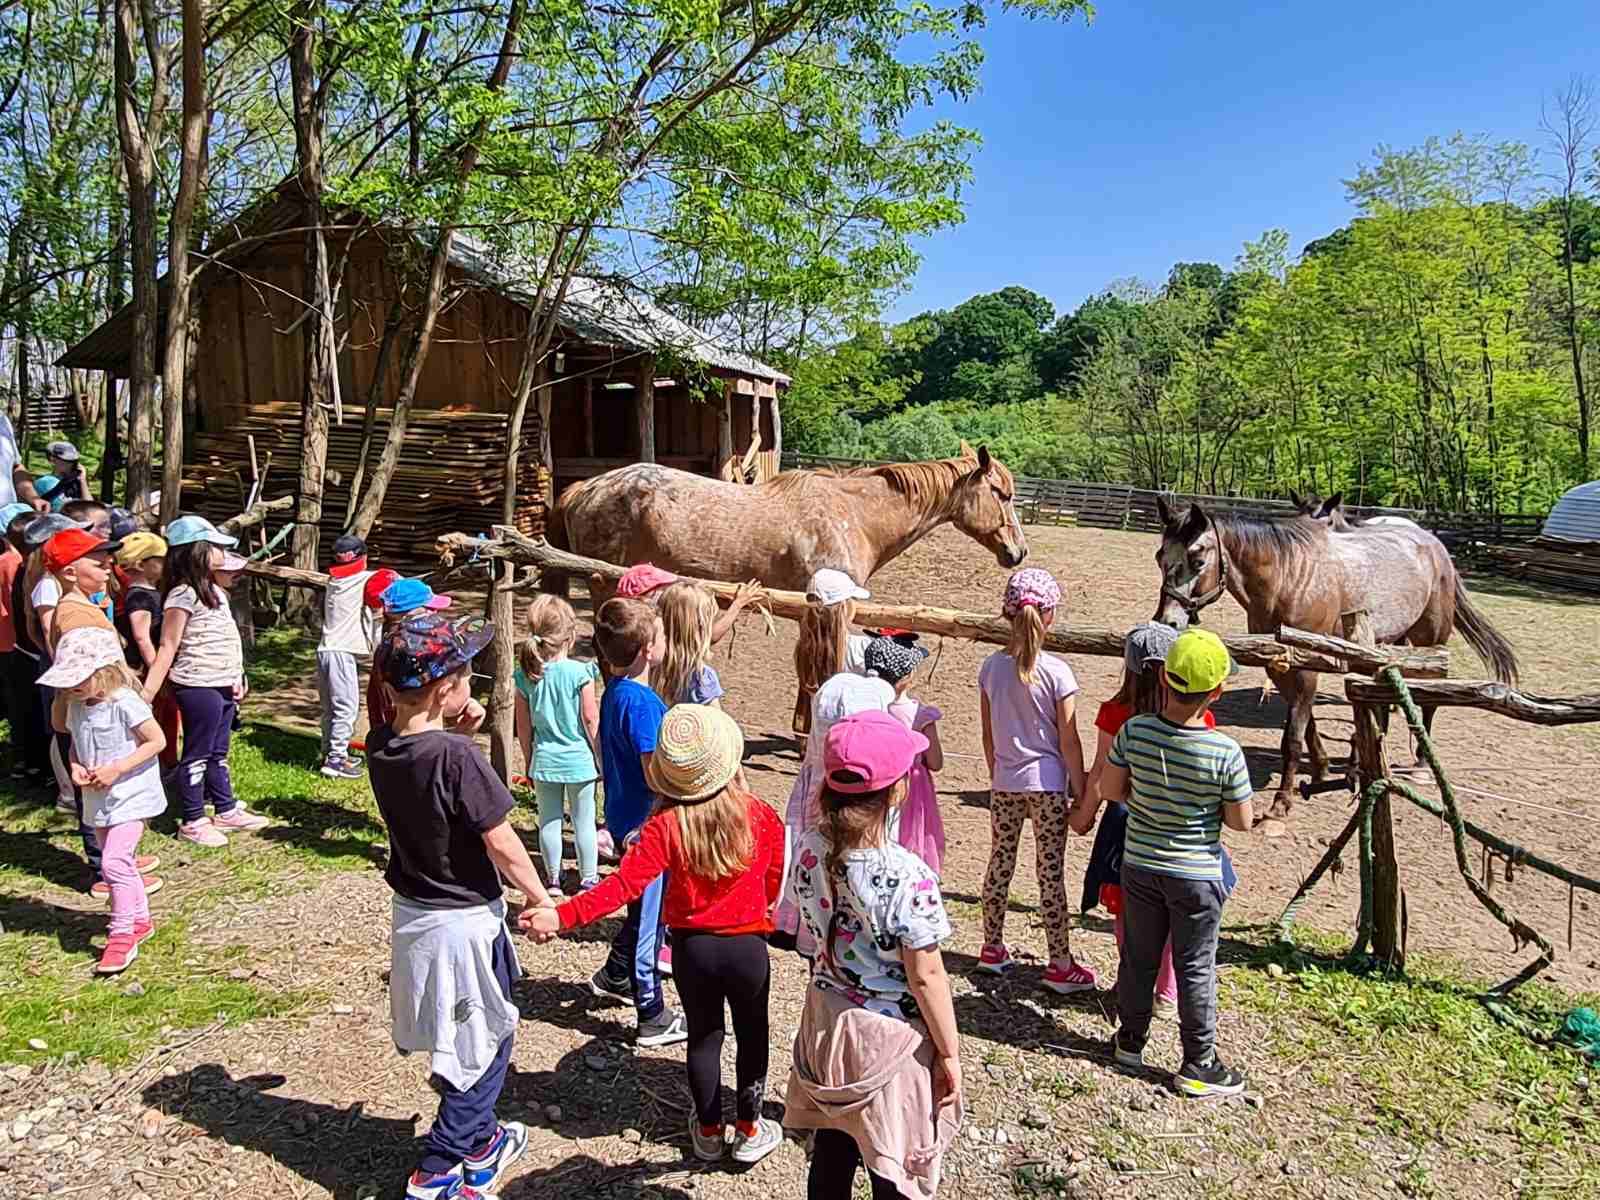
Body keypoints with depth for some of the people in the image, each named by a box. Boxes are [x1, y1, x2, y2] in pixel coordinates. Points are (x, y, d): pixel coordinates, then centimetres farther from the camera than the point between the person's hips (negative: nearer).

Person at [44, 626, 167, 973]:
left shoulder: (125, 702, -20)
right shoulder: (76, 706, 3)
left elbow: (156, 740, -16)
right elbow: (76, 745, 17)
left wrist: (117, 769, -21)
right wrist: (75, 766, -5)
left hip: (130, 795, -8)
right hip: (98, 799, 8)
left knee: (114, 861, -14)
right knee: (120, 861, 18)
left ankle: (122, 936, -4)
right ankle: (140, 921, 34)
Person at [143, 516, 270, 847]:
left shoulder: (215, 591, 12)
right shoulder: (183, 595, -16)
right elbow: (167, 648, -17)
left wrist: (237, 678, 16)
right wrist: (146, 696, -19)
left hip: (223, 686, 9)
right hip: (198, 687, -9)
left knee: (219, 752, 18)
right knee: (198, 755, 3)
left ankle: (226, 811, 29)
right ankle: (192, 822, 15)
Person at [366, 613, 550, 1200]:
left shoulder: (381, 745, -6)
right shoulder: (454, 756, -28)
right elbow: (502, 845, -22)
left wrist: (457, 729, -4)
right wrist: (542, 900, -8)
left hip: (411, 910, 8)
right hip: (464, 918, -8)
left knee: (458, 1036, 26)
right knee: (484, 1040, 13)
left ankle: (477, 1139, 45)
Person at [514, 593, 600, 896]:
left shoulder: (526, 675, -4)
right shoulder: (580, 672, -15)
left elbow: (523, 726, 2)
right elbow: (590, 719, -12)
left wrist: (529, 761, 14)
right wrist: (600, 756, 0)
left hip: (544, 760, 3)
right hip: (579, 759, -3)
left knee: (549, 820, 14)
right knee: (584, 821, 10)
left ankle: (553, 879, 24)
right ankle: (588, 879, 19)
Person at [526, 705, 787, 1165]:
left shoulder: (666, 824, -20)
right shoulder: (761, 815, -15)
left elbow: (625, 883, -26)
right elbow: (777, 879, -2)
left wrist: (564, 915, -25)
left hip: (692, 946, 0)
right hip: (748, 945, 0)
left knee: (703, 1035, 21)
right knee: (752, 1036, 19)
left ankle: (708, 1130, 35)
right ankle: (749, 1131, 32)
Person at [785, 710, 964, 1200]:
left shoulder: (810, 849, -12)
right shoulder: (906, 875, -29)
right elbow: (925, 978, -19)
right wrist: (949, 1053, -8)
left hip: (827, 1022, 6)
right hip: (891, 1038, -5)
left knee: (831, 1151, 24)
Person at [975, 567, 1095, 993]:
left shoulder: (991, 667, -4)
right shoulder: (1056, 672, -15)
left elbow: (988, 736, 4)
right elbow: (1069, 743, -11)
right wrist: (1083, 794, -1)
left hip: (1005, 782, 4)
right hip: (1046, 784, -4)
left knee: (1000, 863, 16)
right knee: (1051, 873, 6)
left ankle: (992, 948, 30)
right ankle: (1060, 965, 16)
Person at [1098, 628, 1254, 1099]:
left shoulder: (1134, 731, -16)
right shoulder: (1225, 752, -23)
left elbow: (1109, 789, -4)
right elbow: (1241, 822, -11)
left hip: (1139, 865, 3)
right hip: (1196, 874, -3)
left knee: (1138, 955, 19)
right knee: (1195, 968, 12)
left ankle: (1131, 1039, 37)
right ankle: (1198, 1065, 25)